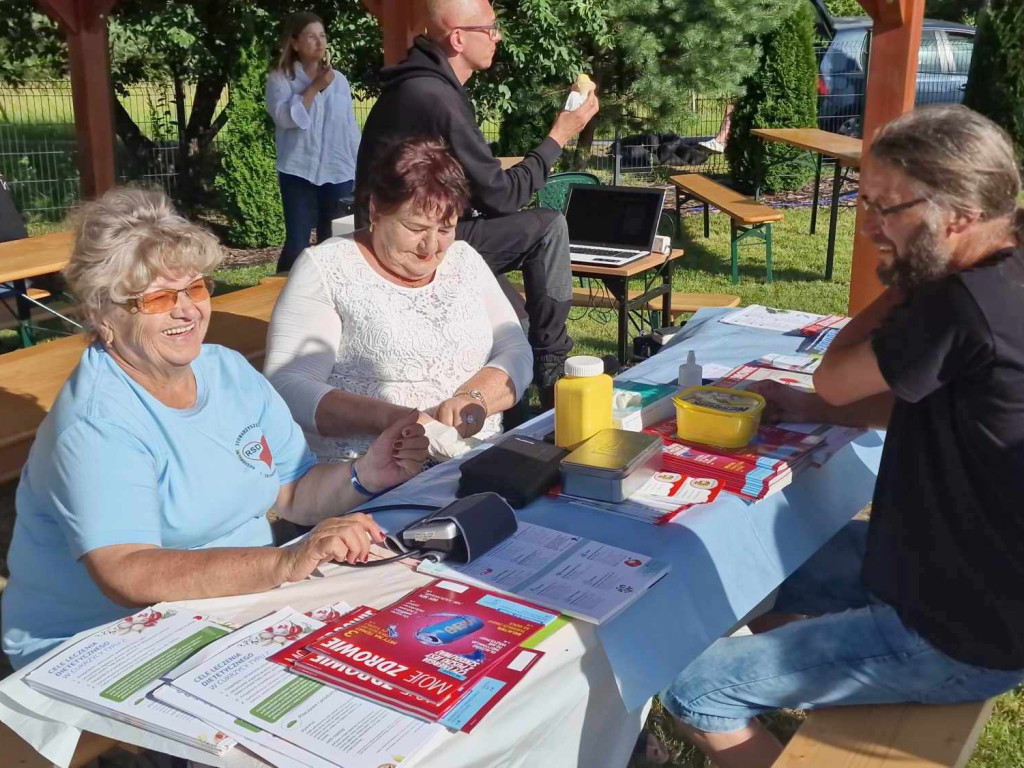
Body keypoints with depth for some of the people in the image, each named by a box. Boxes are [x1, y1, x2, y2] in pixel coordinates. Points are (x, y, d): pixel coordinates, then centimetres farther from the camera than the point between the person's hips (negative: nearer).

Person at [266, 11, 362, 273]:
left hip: (338, 174, 3)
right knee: (296, 244, -7)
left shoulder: (339, 80, 11)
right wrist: (315, 87, -13)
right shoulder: (280, 78, 1)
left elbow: (350, 127, 14)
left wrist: (360, 168, 12)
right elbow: (286, 117, -16)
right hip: (299, 174, -3)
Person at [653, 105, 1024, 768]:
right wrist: (810, 409, 2)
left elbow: (834, 377, -14)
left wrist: (904, 285, -7)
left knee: (697, 694, -7)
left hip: (958, 639, -10)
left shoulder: (968, 308, -30)